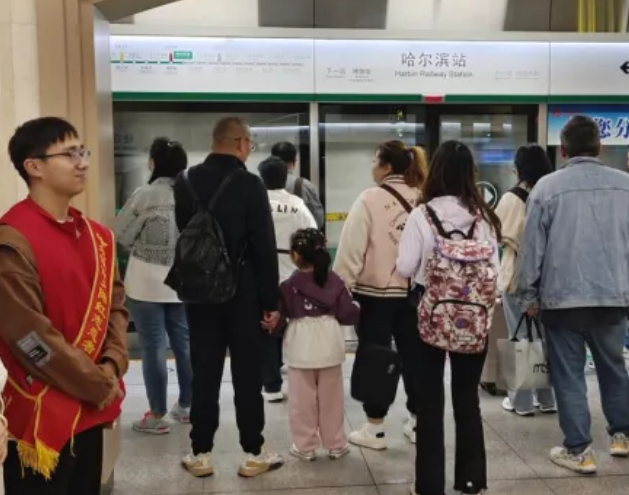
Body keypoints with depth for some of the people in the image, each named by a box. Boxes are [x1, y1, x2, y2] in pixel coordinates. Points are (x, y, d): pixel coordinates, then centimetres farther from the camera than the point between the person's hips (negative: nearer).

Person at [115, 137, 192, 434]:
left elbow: (121, 235, -7)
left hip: (148, 282, -4)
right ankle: (186, 406, 28)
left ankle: (157, 415, 12)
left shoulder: (145, 195, -14)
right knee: (185, 343, 15)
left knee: (153, 347, 5)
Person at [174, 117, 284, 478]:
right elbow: (265, 247, -12)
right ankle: (253, 454, 15)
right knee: (247, 375, 6)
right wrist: (272, 301, -7)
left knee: (204, 374, 10)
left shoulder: (186, 182, 3)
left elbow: (184, 233, 10)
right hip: (243, 292, -4)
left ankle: (201, 454, 18)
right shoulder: (249, 184, -12)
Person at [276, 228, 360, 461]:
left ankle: (305, 446, 16)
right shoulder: (335, 282, -2)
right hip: (329, 346, 3)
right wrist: (357, 308, 17)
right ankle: (335, 445, 23)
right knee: (331, 400, 13)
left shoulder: (289, 286, -8)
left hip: (301, 349, -2)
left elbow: (279, 315, -6)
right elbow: (347, 314, -3)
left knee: (302, 401, 9)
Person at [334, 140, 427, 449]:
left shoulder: (370, 199, -12)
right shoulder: (422, 200, 2)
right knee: (412, 356, 14)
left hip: (375, 292, -4)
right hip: (413, 291, 5)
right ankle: (416, 422, 25)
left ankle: (375, 428, 15)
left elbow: (351, 249, -13)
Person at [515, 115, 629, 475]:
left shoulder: (548, 186, -6)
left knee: (569, 374, 6)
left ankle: (579, 451, 11)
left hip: (562, 296, -3)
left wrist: (528, 295, 4)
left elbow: (532, 247, -5)